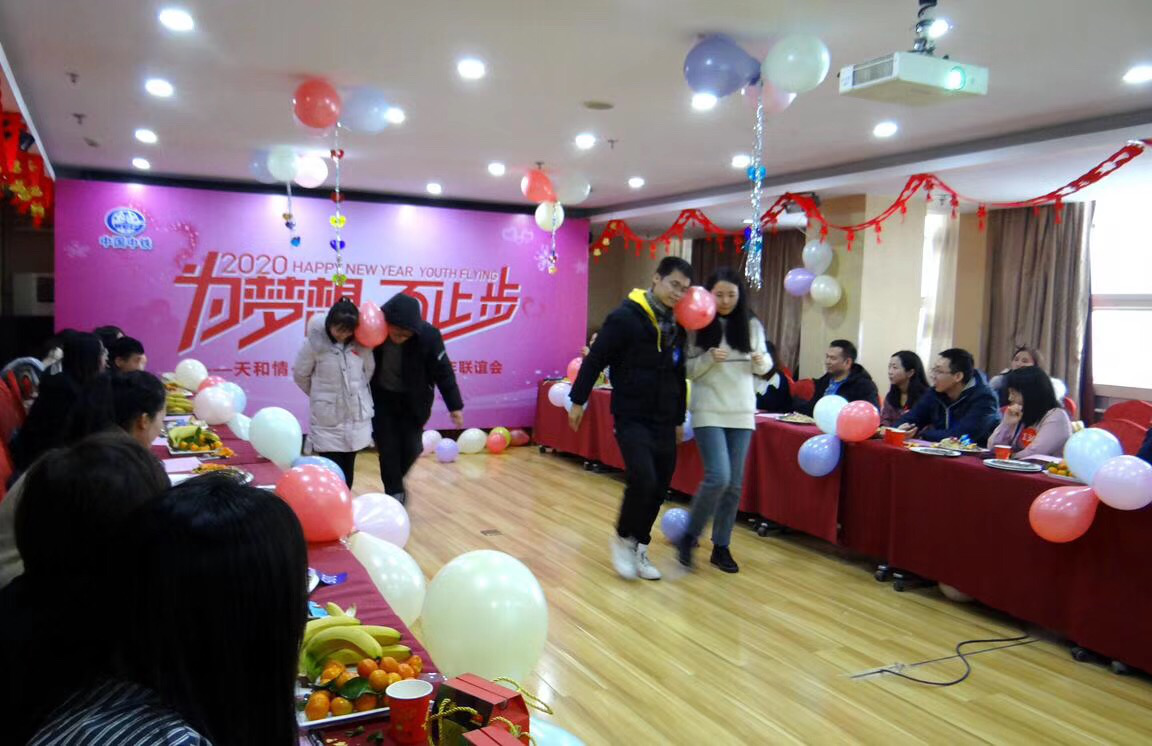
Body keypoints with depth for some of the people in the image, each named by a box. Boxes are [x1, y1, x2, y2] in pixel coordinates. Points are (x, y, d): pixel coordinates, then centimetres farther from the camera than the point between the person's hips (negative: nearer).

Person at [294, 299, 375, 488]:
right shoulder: (314, 342, -12)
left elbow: (369, 370, 7)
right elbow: (300, 375, 0)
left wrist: (355, 393, 10)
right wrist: (321, 395, 10)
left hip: (357, 416, 3)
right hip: (327, 418, -3)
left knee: (348, 469, 14)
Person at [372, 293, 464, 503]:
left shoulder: (428, 335, -26)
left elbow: (443, 371, -15)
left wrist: (455, 406, -11)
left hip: (413, 400, 0)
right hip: (382, 397, 0)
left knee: (411, 447, 3)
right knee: (387, 447, 0)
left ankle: (396, 480, 33)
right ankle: (395, 493, 15)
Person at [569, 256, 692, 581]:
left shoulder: (676, 325, 9)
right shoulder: (625, 317, -11)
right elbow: (595, 359, -8)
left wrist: (679, 417, 21)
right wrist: (578, 400, -6)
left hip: (664, 420, 6)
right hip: (631, 417, -6)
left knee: (659, 487, 8)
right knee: (643, 479, -19)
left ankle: (639, 548, 25)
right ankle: (623, 538, 6)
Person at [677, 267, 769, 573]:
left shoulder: (751, 325, 4)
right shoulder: (698, 326, -3)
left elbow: (765, 365, 12)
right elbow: (687, 370, -2)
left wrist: (760, 361, -10)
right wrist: (709, 359, -19)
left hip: (742, 413, 3)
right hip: (709, 411, -3)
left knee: (734, 484, 5)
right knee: (718, 477, -15)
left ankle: (721, 546, 19)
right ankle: (689, 536, 6)